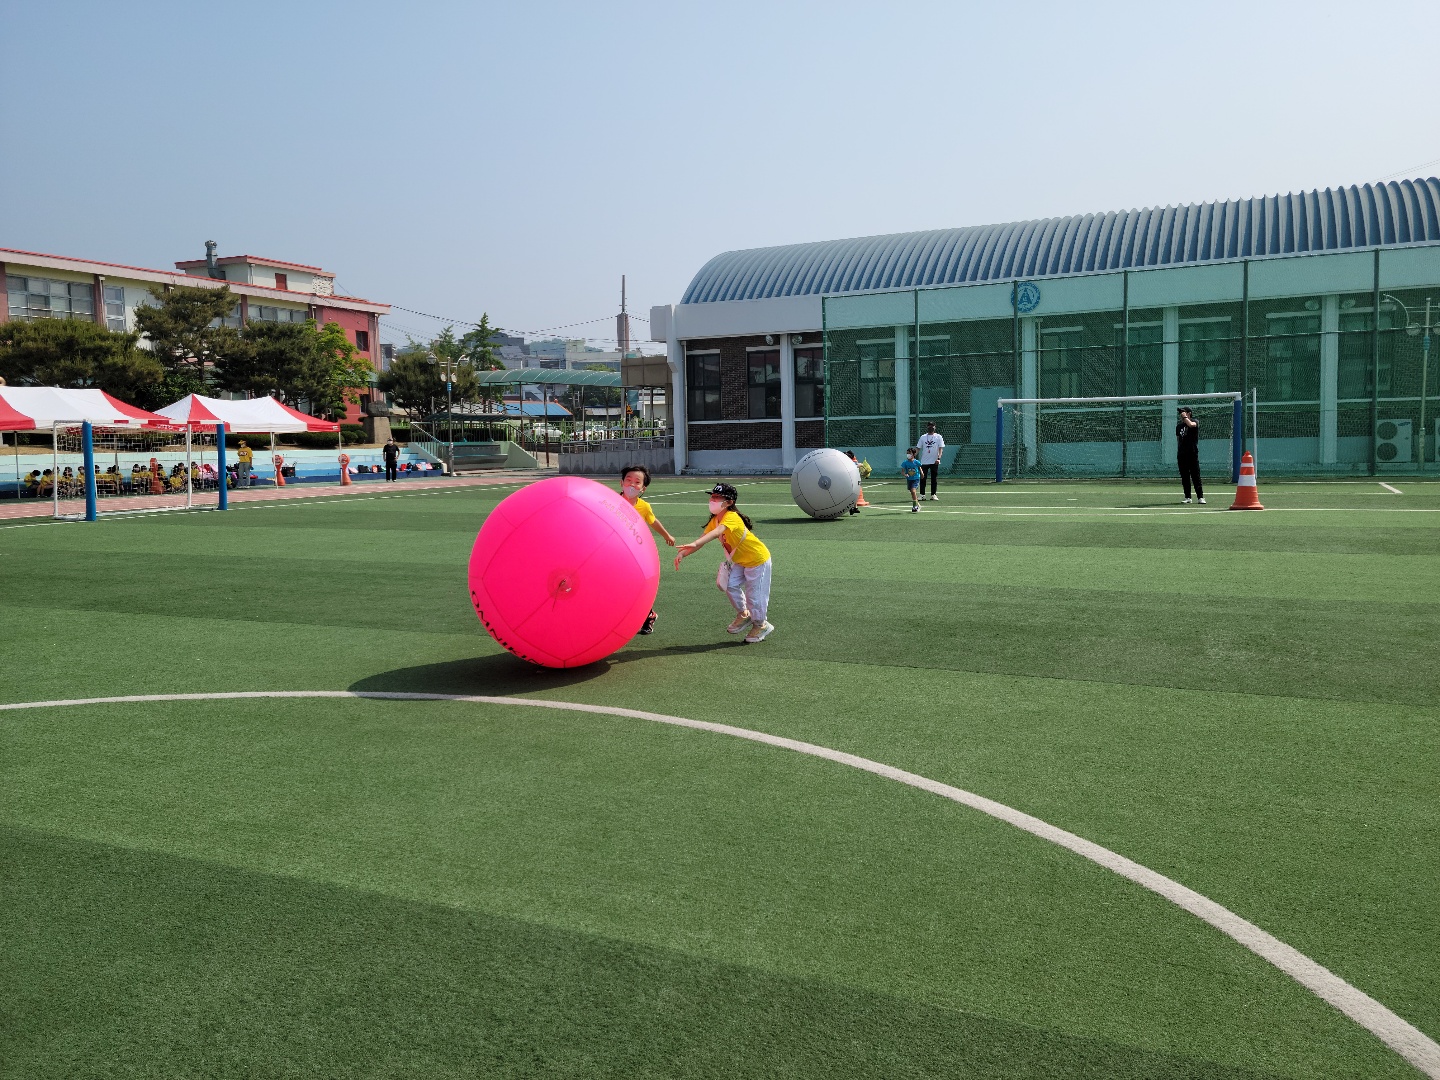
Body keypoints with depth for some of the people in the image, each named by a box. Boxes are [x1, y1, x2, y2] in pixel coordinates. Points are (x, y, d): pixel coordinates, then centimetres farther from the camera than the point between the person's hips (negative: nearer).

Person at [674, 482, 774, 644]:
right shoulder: (715, 520, -4)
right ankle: (743, 614, 21)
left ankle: (760, 625, 25)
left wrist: (694, 544, -64)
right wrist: (683, 553, -21)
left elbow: (717, 532, -50)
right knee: (730, 585, -2)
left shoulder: (731, 517, -31)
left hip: (758, 560, -8)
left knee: (754, 594, 0)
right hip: (740, 561, 8)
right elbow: (703, 538, -6)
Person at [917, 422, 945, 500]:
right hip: (924, 461, 2)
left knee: (934, 479, 3)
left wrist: (939, 458, -19)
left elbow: (941, 449, -5)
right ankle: (922, 495, 6)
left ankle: (933, 495, 9)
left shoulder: (938, 437, 3)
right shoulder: (923, 437, 10)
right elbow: (918, 448, 11)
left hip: (934, 462, -2)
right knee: (922, 478, 0)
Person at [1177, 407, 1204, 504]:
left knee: (1196, 476, -7)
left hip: (1192, 453, -5)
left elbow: (1191, 424, -26)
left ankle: (1200, 497, -6)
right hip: (1181, 455, 5)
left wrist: (1185, 417, -12)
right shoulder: (1179, 426, 16)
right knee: (1184, 477, 6)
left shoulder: (1195, 421, 0)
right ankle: (1187, 497, 12)